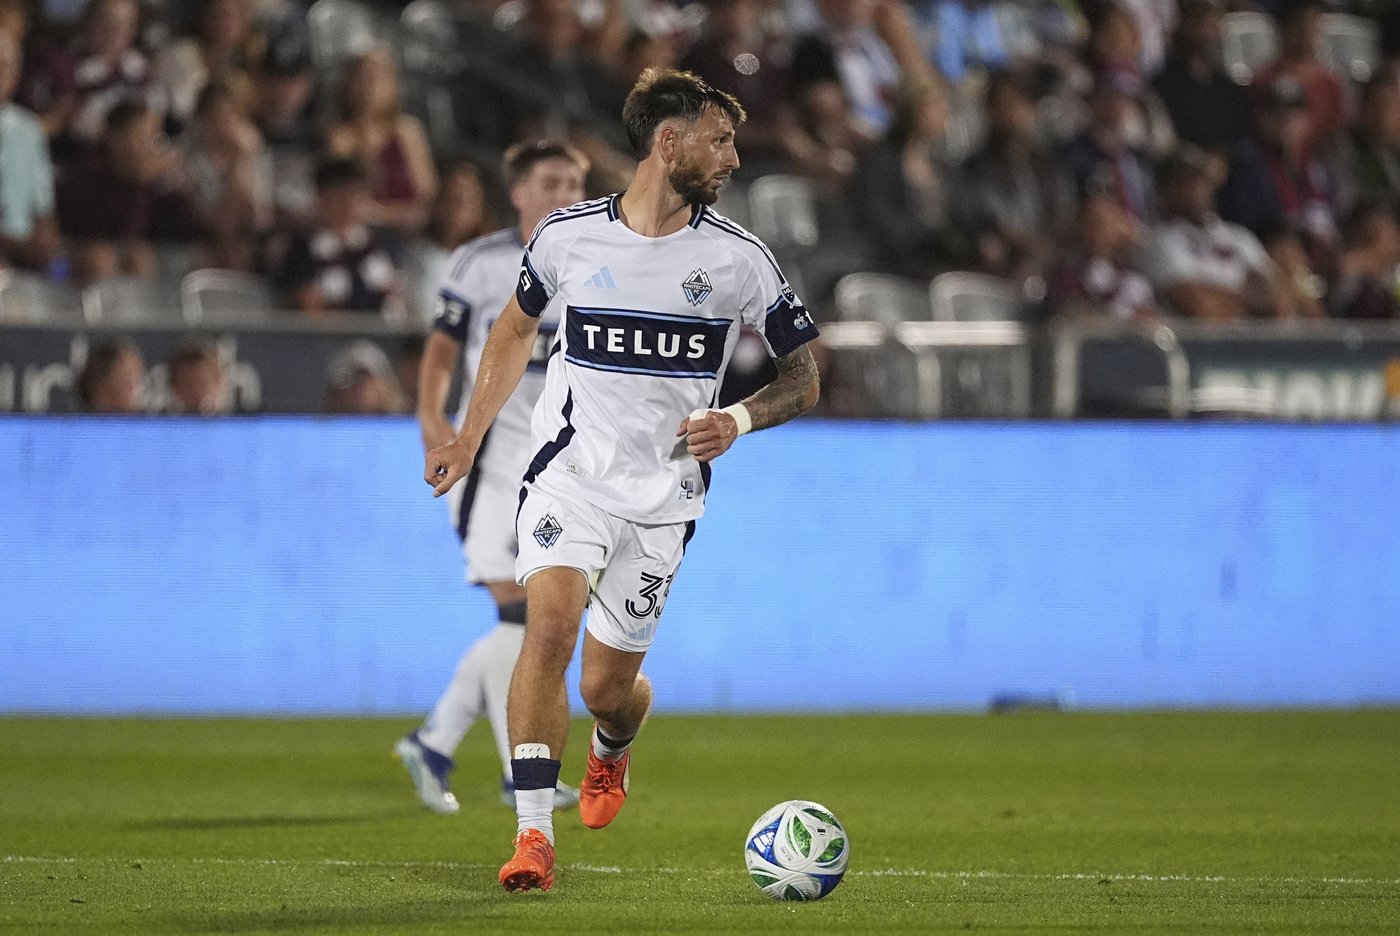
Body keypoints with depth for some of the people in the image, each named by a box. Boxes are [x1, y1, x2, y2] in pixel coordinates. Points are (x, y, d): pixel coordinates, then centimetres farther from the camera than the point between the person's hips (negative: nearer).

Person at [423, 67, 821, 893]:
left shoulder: (740, 259, -4)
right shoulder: (567, 235, -3)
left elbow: (804, 377, 4)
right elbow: (518, 327, 18)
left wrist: (739, 420, -15)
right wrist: (471, 436, 17)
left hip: (665, 492, 0)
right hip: (570, 471, 0)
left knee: (607, 685, 5)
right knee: (549, 627, -24)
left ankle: (613, 751, 45)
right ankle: (534, 836, -23)